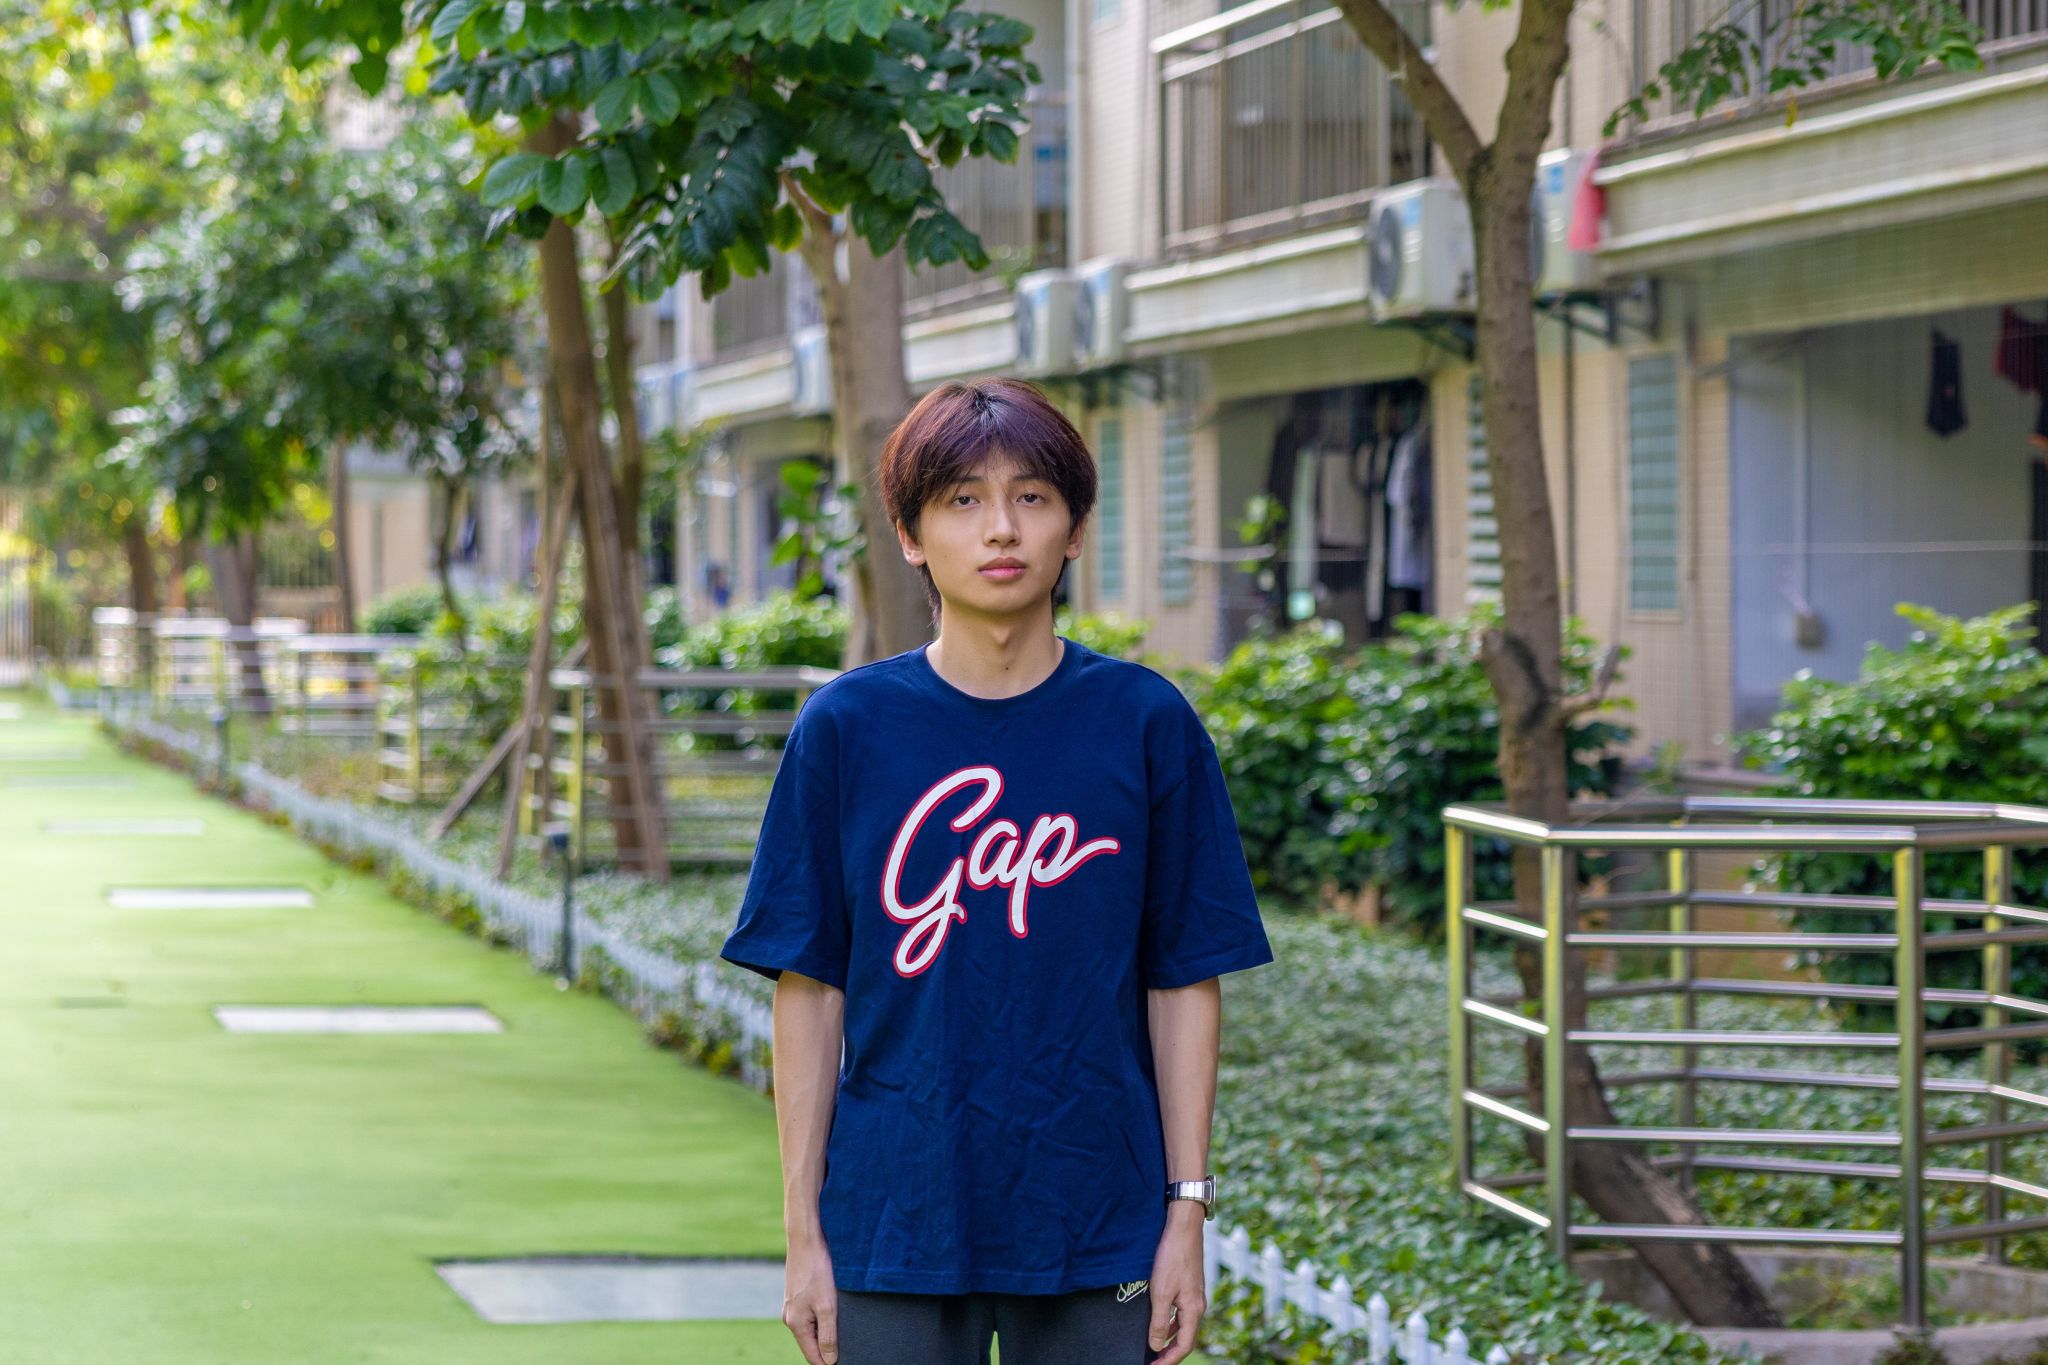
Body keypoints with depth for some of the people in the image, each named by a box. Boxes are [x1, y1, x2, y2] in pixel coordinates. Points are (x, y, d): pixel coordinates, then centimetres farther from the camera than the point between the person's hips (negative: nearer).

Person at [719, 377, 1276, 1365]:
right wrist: (804, 1227, -1)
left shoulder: (1147, 726, 0)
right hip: (896, 1226, 0)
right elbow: (809, 989, 2)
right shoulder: (845, 728, 0)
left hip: (1096, 1231, 0)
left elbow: (1186, 985, 3)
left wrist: (1187, 1213, -1)